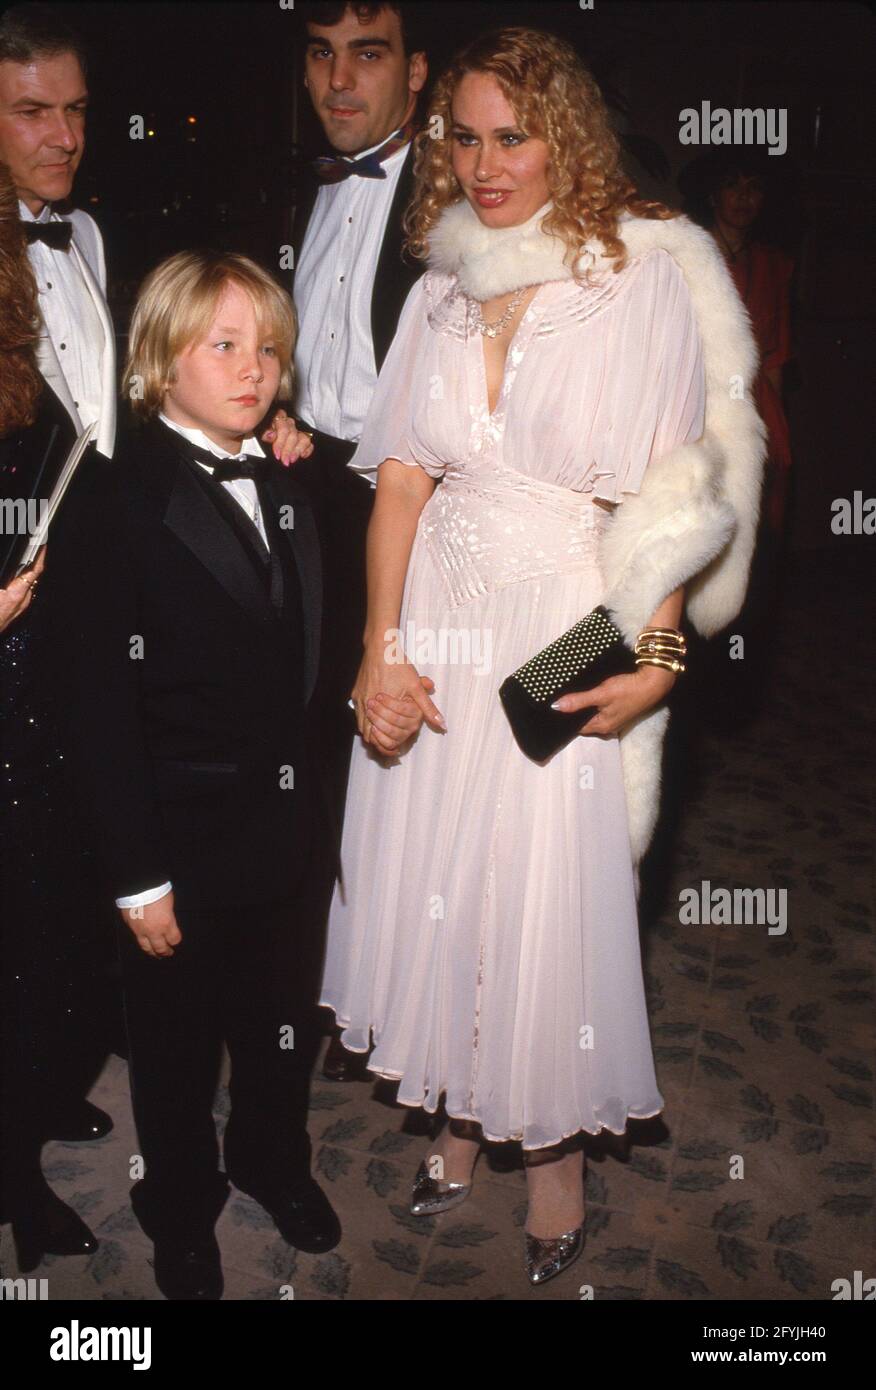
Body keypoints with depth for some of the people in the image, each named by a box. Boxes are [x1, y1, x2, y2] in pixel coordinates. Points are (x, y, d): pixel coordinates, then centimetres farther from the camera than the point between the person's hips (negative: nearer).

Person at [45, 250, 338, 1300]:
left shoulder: (285, 488, 4)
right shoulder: (115, 496, -15)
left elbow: (296, 664, 7)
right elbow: (98, 702, -16)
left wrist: (306, 801, 3)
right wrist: (139, 877, -16)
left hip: (280, 819, 5)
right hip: (180, 828, -5)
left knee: (281, 1015, 20)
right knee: (176, 1036, 16)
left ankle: (272, 1158, 48)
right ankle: (181, 1207, 41)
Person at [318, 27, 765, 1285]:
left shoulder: (646, 281, -5)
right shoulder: (443, 289, 8)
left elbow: (668, 496, -9)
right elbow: (403, 477, 1)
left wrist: (655, 656, -18)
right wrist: (382, 649, -8)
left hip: (567, 642, -4)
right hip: (437, 629, 5)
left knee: (550, 897, 5)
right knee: (429, 878, 12)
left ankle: (556, 1147, 30)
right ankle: (463, 1120, 36)